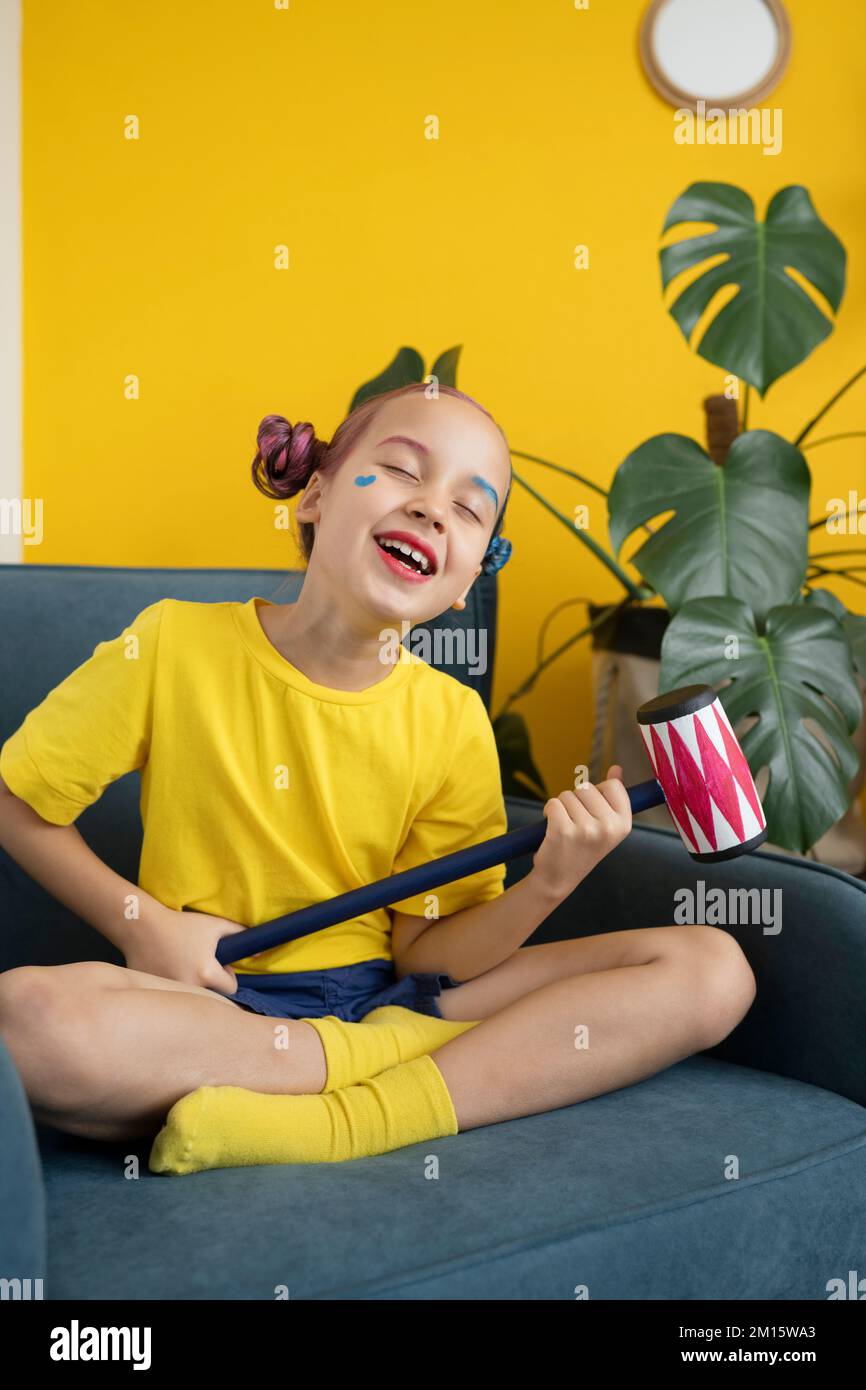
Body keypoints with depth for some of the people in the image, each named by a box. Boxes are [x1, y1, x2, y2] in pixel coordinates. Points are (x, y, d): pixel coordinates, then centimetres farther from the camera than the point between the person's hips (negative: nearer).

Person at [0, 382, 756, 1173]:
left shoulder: (451, 723, -2)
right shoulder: (175, 647, -8)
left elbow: (423, 953, -1)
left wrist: (547, 884, -19)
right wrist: (142, 923, -10)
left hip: (383, 997, 3)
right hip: (216, 1002, -2)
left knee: (713, 971, -12)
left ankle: (330, 1121, -25)